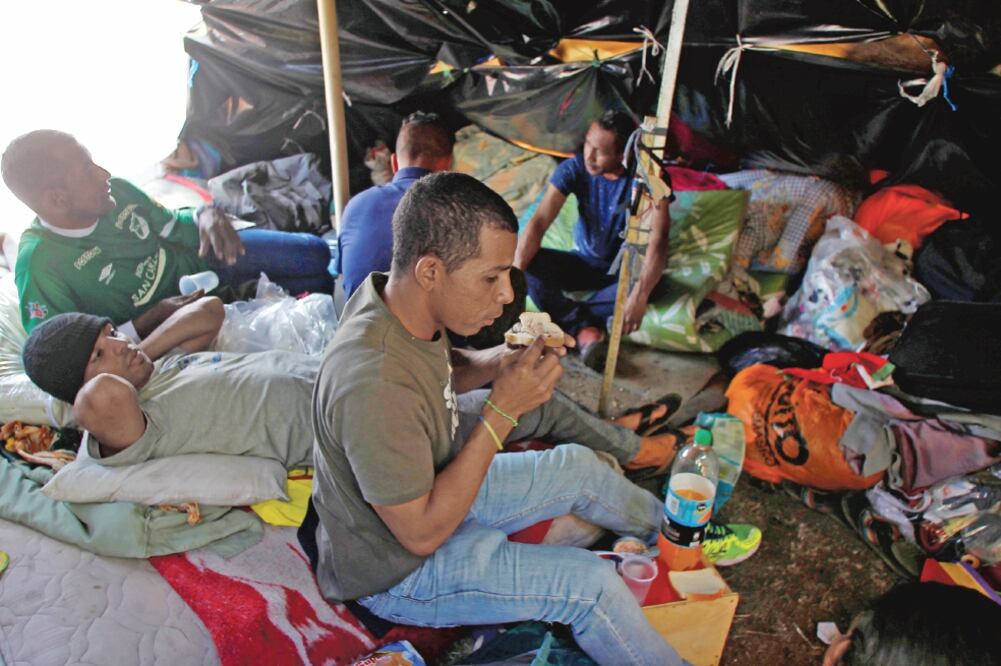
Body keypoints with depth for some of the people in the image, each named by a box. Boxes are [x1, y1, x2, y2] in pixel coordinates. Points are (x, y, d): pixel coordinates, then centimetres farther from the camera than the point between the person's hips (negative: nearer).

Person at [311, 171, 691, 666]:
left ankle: (669, 526, 41)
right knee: (591, 582, -12)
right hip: (397, 571, -8)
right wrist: (501, 412, -31)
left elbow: (442, 374, 7)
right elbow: (422, 532, -29)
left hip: (433, 486, 8)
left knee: (576, 466, 11)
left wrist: (506, 363, -13)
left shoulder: (393, 297, -15)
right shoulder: (374, 389, -41)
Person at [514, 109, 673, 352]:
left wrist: (640, 295, -50)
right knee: (529, 262, -23)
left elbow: (658, 239, -34)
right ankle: (585, 327, -30)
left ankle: (568, 319, -25)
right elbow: (539, 222, -24)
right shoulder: (574, 169, -16)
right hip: (584, 262, 3)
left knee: (651, 286, -37)